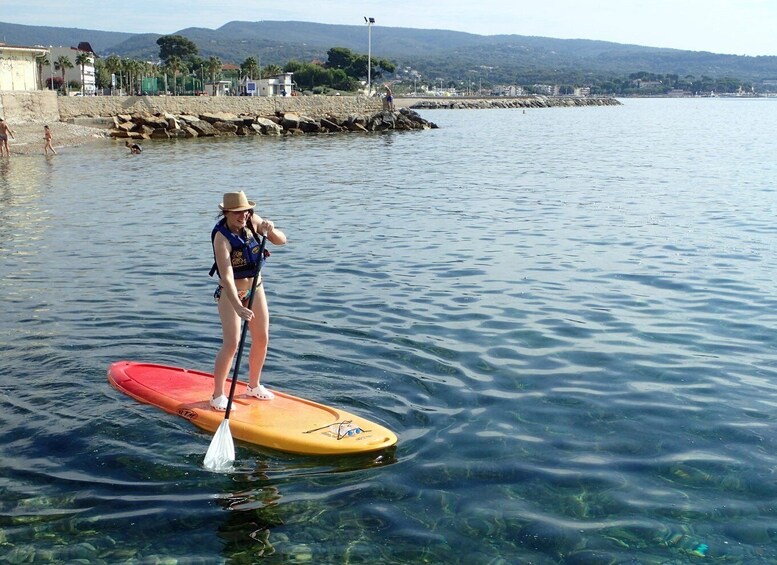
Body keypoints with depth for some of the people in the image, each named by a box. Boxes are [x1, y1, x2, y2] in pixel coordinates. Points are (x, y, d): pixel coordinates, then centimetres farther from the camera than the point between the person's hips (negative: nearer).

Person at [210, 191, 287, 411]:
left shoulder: (252, 221, -9)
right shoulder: (222, 238, -27)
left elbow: (281, 241, -6)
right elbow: (226, 278, -35)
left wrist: (270, 230, -28)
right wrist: (238, 307, -44)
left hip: (255, 288, 7)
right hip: (230, 293, -6)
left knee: (262, 339, 11)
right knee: (232, 344, -13)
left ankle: (254, 386, 30)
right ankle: (218, 395, 0)